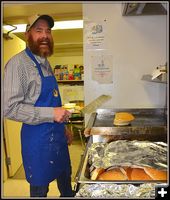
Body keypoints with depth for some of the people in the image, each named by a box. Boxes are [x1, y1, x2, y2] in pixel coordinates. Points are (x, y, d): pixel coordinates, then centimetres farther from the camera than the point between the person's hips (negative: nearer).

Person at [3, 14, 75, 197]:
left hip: (57, 135, 8)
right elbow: (9, 108, -22)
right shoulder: (18, 63, -15)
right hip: (38, 138, -7)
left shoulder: (45, 62, 11)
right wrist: (51, 113, -25)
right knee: (40, 189, 13)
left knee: (66, 181, 24)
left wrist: (63, 126, 15)